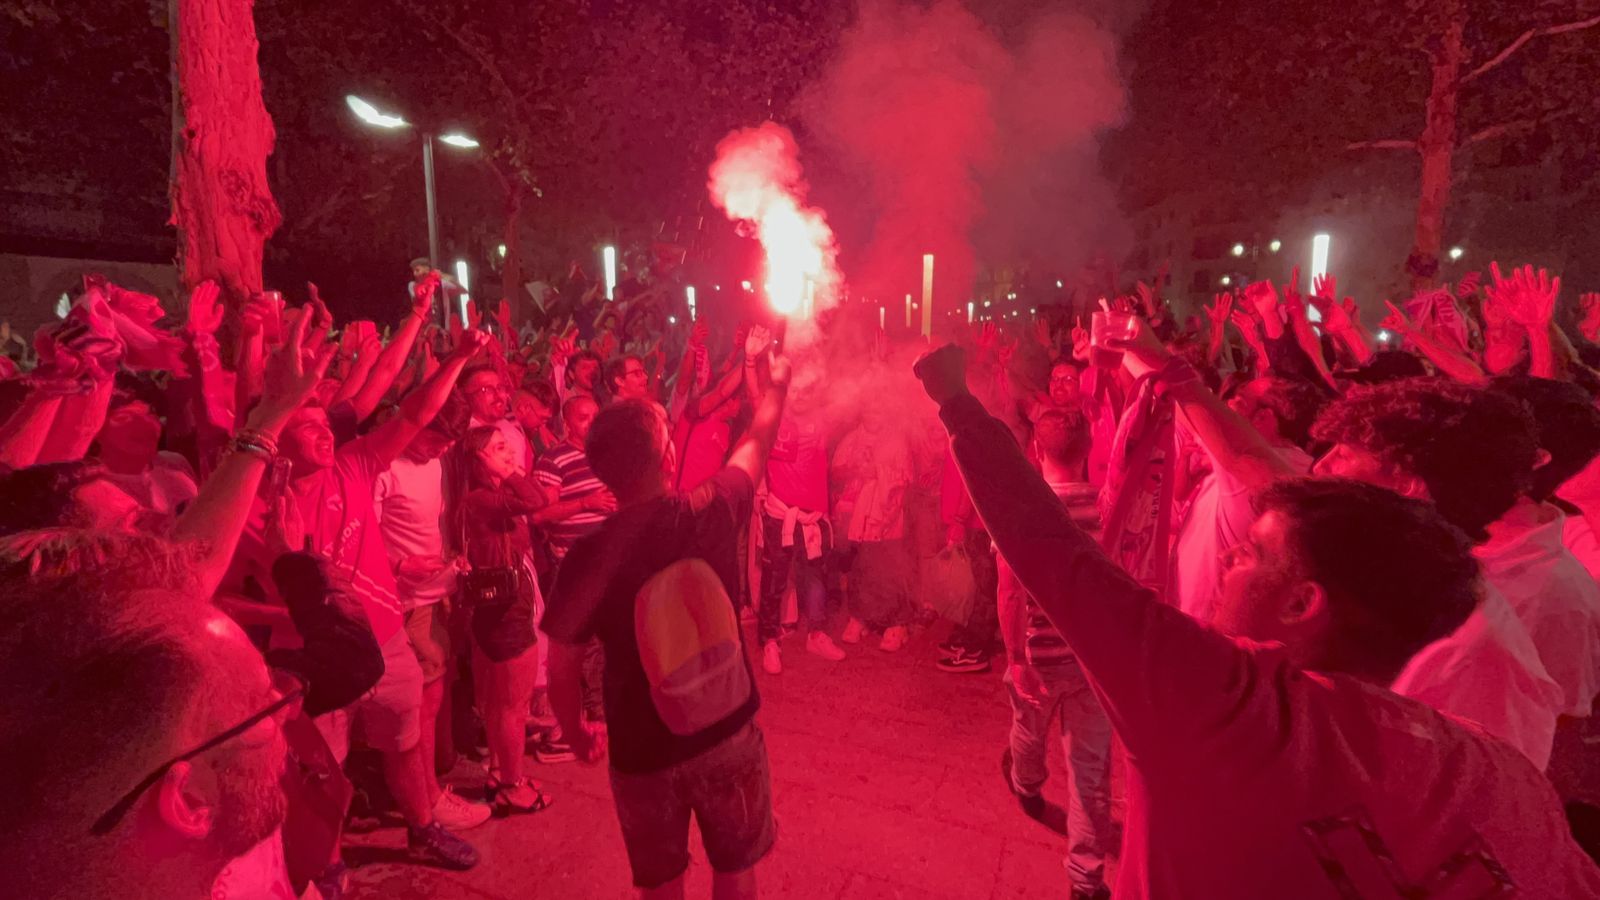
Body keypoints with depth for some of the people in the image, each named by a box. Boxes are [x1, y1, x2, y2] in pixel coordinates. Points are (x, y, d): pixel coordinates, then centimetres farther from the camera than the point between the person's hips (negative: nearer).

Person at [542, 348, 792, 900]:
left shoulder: (587, 559, -20)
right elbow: (758, 444, 2)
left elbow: (561, 675, -11)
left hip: (643, 755, -1)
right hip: (730, 736, 1)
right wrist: (775, 387, 20)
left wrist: (577, 735, 10)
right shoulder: (712, 512, -18)